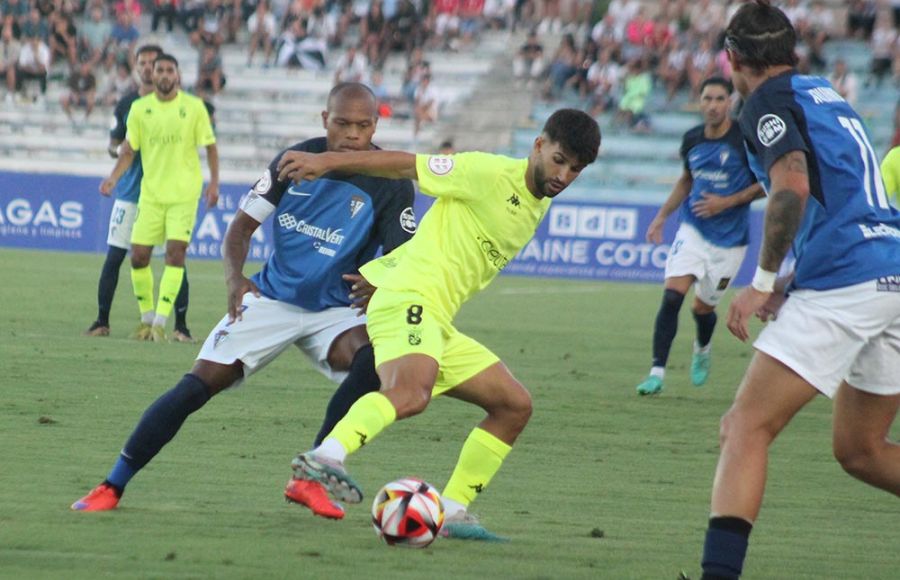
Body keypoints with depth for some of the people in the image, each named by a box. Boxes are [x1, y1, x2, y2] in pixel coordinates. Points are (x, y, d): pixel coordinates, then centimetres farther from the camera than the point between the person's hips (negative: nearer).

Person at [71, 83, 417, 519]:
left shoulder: (391, 184, -12)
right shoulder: (296, 160, -7)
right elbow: (243, 223, 0)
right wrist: (234, 277, -19)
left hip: (333, 311, 0)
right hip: (272, 299, 0)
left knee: (374, 359, -32)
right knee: (198, 385, -12)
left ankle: (308, 478, -22)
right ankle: (111, 488, -2)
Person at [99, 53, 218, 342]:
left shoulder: (193, 106, -3)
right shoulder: (139, 108, 2)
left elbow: (210, 146, 4)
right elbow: (129, 149, 6)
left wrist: (214, 182, -4)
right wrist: (114, 177, -9)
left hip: (184, 192, -2)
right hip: (151, 193, 3)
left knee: (175, 251, -13)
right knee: (138, 255, -2)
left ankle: (160, 322, -12)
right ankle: (147, 318, 16)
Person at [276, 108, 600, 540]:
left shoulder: (538, 205, 21)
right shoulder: (490, 174, -6)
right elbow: (408, 165, -7)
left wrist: (385, 271, 26)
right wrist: (326, 162, -11)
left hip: (437, 324, 10)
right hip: (408, 302, -10)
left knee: (515, 406, 13)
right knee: (411, 393, -37)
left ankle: (452, 511, 13)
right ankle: (326, 457, -55)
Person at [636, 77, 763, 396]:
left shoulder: (745, 139, -12)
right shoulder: (692, 139, 2)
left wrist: (727, 202, -15)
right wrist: (662, 215, 15)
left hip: (729, 238, -3)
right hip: (693, 229, 3)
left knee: (703, 307, 7)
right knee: (672, 296, -16)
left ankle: (702, 349, 43)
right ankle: (657, 371, -14)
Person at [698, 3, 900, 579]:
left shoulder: (770, 103, -2)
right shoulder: (826, 95, 24)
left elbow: (793, 187, -19)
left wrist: (763, 283, -15)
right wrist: (790, 287, 30)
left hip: (843, 283, -8)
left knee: (747, 427, -13)